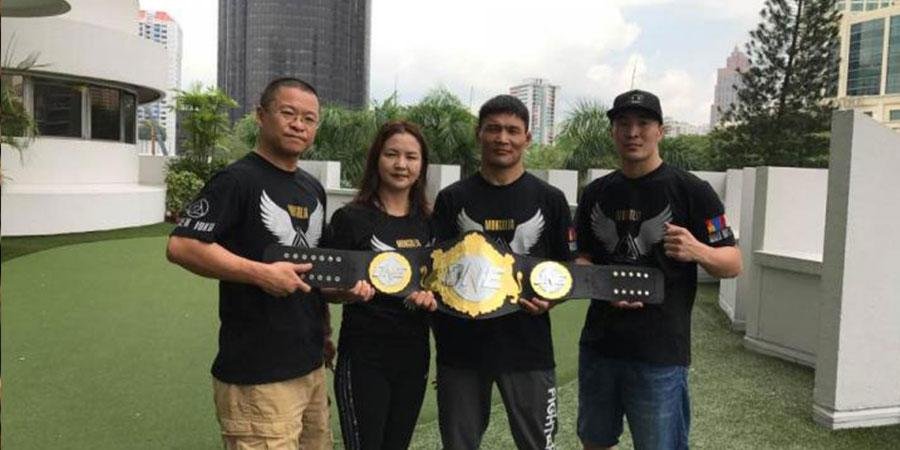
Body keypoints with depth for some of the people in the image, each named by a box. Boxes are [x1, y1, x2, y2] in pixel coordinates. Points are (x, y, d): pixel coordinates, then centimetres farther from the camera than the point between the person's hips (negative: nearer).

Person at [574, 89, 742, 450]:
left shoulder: (691, 191, -7)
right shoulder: (595, 193, 7)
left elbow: (733, 264, -4)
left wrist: (697, 251, -26)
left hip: (660, 355, -4)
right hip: (598, 345, 5)